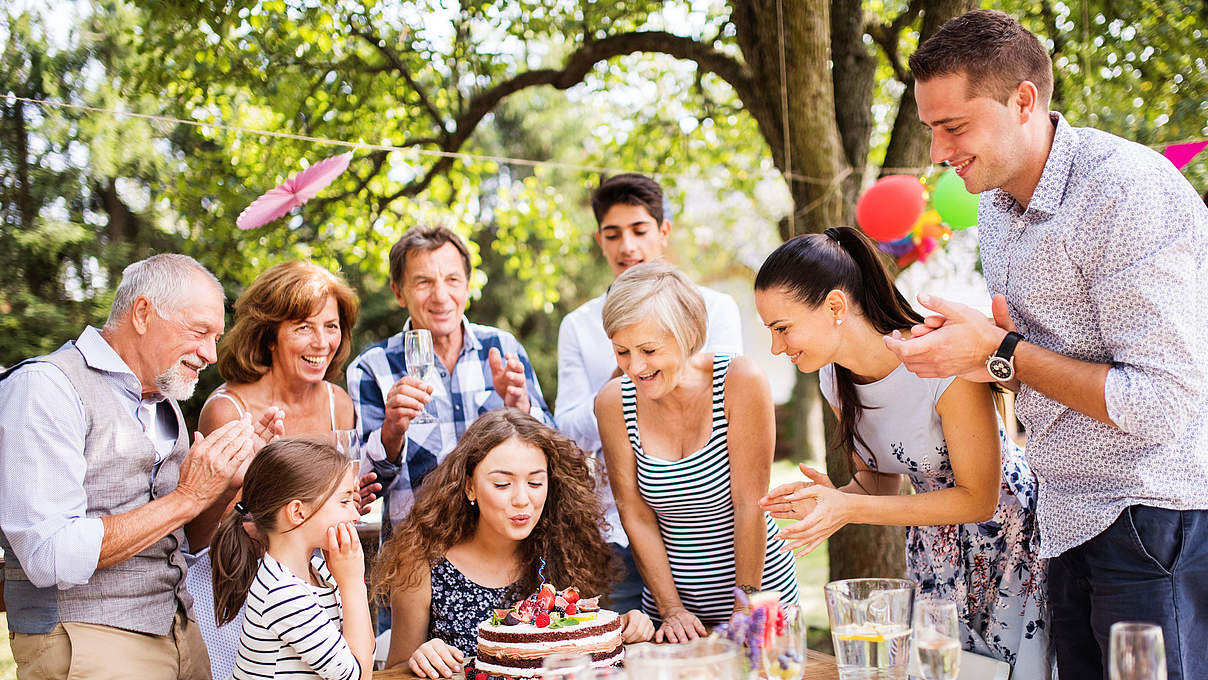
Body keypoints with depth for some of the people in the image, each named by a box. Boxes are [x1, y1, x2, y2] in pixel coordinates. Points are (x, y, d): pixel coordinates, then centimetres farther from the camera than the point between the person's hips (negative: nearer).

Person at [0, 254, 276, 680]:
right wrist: (188, 497, -19)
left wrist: (231, 477, -2)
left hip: (179, 630, 8)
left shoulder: (162, 400, 14)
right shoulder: (43, 387, -13)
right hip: (83, 640, -7)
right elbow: (51, 558, -23)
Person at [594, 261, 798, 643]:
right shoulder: (613, 403, -8)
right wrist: (671, 609, -7)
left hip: (760, 588, -2)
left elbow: (750, 504, -15)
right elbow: (635, 516, -4)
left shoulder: (741, 382, -17)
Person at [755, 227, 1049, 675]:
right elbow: (881, 480, 6)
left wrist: (850, 508, -28)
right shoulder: (836, 379, -7)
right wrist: (832, 497, -19)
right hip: (934, 550, 6)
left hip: (1006, 534, -6)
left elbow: (978, 499, -21)